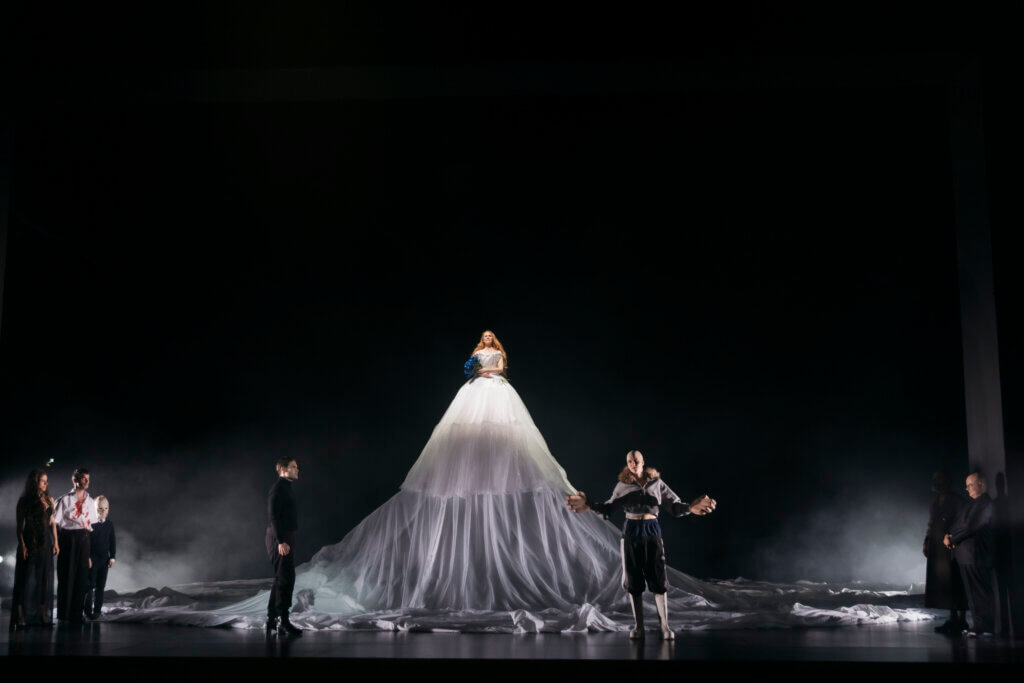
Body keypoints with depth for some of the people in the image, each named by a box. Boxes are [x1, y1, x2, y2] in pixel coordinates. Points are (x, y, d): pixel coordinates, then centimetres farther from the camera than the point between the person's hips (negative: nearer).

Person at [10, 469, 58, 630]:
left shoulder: (49, 499, 10)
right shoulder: (24, 501, -3)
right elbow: (19, 525, -5)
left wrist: (56, 542, 6)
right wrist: (22, 545, -14)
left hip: (45, 543, 5)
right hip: (30, 543, -5)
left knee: (45, 579, 7)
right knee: (27, 580, -5)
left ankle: (43, 615, 13)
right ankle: (21, 618, -2)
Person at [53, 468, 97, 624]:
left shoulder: (90, 501, 14)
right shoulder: (65, 499, -2)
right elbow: (55, 522, -3)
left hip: (83, 539, 4)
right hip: (68, 537, -4)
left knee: (82, 575, 4)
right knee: (66, 574, 0)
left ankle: (76, 614, 11)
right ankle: (63, 613, 9)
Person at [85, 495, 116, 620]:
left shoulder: (109, 524, 5)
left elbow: (113, 541, 10)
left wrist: (112, 557, 4)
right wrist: (87, 557, -14)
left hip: (104, 559, 4)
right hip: (91, 559, -4)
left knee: (100, 586, 8)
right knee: (90, 585, -2)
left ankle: (97, 609, 15)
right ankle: (88, 611, 3)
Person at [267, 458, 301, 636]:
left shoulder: (285, 488, 18)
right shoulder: (279, 488, -13)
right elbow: (273, 516, -20)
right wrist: (281, 541, -25)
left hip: (284, 538, 11)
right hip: (281, 538, -11)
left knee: (280, 579, 14)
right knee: (285, 579, -9)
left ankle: (271, 620, 21)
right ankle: (284, 622, -8)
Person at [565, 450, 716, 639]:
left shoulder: (656, 482, 2)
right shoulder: (623, 485, 4)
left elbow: (674, 505, 0)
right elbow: (609, 508, 5)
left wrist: (690, 508, -20)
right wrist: (590, 505, -12)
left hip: (652, 531, -1)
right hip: (631, 531, 1)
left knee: (658, 578, -5)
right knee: (633, 579, 3)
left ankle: (665, 625, 2)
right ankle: (638, 625, 10)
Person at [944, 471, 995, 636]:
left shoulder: (986, 504, -12)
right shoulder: (970, 504, 18)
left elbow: (970, 527, -17)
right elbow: (957, 523, 17)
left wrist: (951, 539, -9)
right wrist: (948, 536, -3)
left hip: (977, 556, -9)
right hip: (965, 555, 9)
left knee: (982, 593, -3)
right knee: (972, 593, 12)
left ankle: (985, 628, 2)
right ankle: (978, 625, 18)